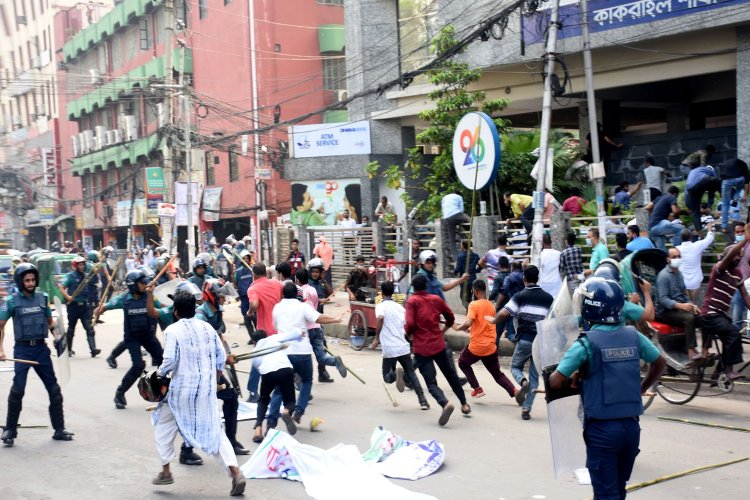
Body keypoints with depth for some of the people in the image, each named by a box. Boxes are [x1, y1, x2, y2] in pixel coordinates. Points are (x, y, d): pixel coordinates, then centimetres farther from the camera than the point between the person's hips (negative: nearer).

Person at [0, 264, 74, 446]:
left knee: (54, 389, 5)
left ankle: (59, 429, 16)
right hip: (22, 349, -4)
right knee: (18, 389, -10)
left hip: (41, 348, 4)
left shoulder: (43, 297, 5)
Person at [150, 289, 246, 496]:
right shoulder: (207, 328, 5)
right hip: (207, 389, 4)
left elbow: (170, 361, -18)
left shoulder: (173, 330, -11)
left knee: (164, 425, 19)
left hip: (182, 388, -4)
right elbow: (221, 358, 8)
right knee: (214, 430, 8)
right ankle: (235, 472, -6)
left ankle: (165, 471, 24)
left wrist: (160, 372, 2)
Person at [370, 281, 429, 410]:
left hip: (389, 349, -3)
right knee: (411, 374, 17)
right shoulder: (400, 307, 14)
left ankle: (396, 373, -23)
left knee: (387, 377, 12)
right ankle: (423, 401, 3)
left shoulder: (381, 306, 0)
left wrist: (377, 338, -14)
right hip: (404, 347, 4)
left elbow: (380, 318, -22)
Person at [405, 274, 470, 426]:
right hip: (438, 344, 4)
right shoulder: (436, 299, 6)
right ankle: (464, 404, 31)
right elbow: (451, 317, 15)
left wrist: (408, 333, 5)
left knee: (431, 382, -4)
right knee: (451, 374, 22)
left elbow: (410, 324, -16)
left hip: (421, 348, -4)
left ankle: (445, 403, -31)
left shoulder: (412, 301, -6)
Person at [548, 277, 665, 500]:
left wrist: (574, 376, 7)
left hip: (602, 428, -5)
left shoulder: (587, 342, -12)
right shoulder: (633, 336, 2)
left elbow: (555, 383, -13)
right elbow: (660, 363, 19)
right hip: (631, 426, 5)